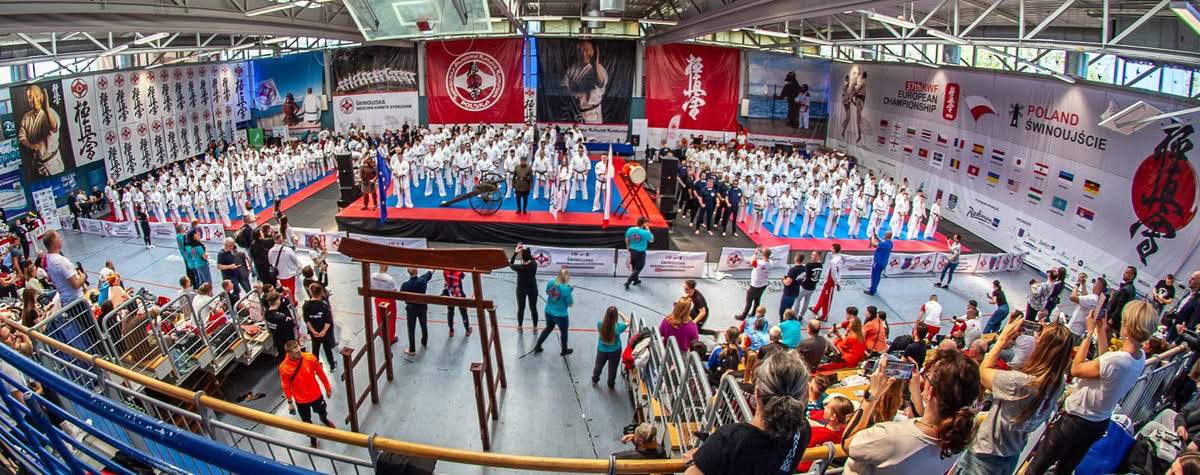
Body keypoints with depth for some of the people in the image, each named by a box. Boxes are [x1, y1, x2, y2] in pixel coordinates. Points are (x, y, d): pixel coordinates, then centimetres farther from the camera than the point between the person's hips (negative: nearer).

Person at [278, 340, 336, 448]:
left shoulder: (310, 357, -23)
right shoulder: (283, 368, -25)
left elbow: (320, 373, -8)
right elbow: (286, 386, -10)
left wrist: (328, 388, 2)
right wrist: (290, 402, 1)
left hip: (316, 394, 1)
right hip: (301, 400, -1)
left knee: (322, 412, 26)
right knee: (307, 421, 19)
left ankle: (325, 420, 62)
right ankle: (313, 439, 47)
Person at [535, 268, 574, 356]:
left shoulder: (550, 283, -10)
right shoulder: (565, 289, -28)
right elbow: (570, 304, -18)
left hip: (548, 311, 6)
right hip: (560, 315, -5)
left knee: (548, 328, 31)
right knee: (564, 331, 21)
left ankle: (537, 347, 39)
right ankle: (564, 351, 41)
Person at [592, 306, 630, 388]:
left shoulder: (600, 324, -27)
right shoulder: (618, 327, -31)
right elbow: (628, 322, -11)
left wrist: (608, 314, -1)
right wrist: (620, 314, -4)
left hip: (602, 350, 2)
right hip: (615, 351, -2)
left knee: (598, 366, 30)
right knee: (612, 369, 25)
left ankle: (594, 380, 55)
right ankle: (611, 384, 48)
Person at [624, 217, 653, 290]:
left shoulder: (630, 230, -10)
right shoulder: (645, 232, -24)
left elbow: (627, 240, 5)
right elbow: (652, 240, -6)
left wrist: (628, 248, 22)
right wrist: (648, 230, -3)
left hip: (632, 250, 6)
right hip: (640, 253, -6)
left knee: (634, 266, 25)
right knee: (638, 268, 8)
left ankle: (635, 280, 44)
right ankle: (628, 282, 3)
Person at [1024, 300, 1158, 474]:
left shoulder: (1115, 360, -34)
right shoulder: (1141, 357, -8)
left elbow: (1075, 369, -19)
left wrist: (1090, 332, -16)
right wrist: (1101, 333, 8)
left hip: (1075, 421, -8)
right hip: (1100, 423, 8)